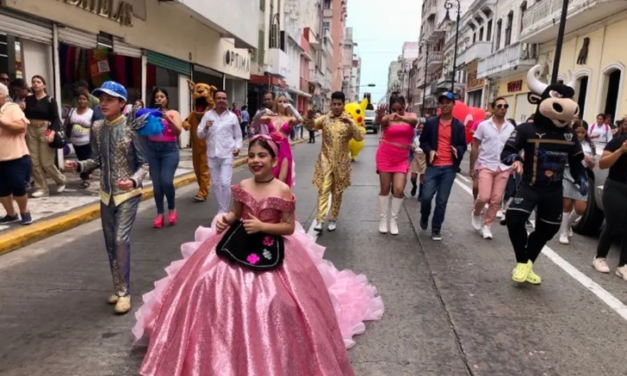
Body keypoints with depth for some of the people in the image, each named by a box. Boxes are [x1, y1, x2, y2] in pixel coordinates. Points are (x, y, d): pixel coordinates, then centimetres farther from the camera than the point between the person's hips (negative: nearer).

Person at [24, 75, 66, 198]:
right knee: (34, 162, 3)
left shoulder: (50, 100, -4)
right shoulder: (28, 99, 7)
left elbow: (56, 119, -10)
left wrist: (53, 132, -21)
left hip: (45, 131, -4)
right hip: (31, 131, 4)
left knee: (46, 162, -3)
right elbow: (25, 115, 10)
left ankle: (61, 180, 23)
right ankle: (41, 188, 14)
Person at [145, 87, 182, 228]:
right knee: (156, 183, 1)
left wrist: (168, 119, -18)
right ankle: (160, 213, 13)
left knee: (166, 181, -12)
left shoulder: (173, 113, 7)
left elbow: (178, 131, -6)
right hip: (152, 150, 2)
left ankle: (172, 209, 13)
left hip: (169, 150, -2)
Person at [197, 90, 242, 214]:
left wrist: (237, 147, -10)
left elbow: (238, 136, 7)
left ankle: (224, 211, 2)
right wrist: (206, 128, -15)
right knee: (215, 184, 10)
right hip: (212, 155, 3)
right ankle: (221, 210, 24)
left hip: (227, 154, -3)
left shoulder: (232, 116, 2)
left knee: (225, 183, -11)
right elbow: (200, 135, 5)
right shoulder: (208, 115, 5)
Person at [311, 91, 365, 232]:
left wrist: (351, 123, -19)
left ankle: (333, 219, 23)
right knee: (323, 189, -8)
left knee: (337, 192, 10)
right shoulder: (324, 119, 1)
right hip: (325, 160, -1)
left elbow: (360, 137, -7)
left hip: (341, 162, 1)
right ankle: (319, 220, -7)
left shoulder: (348, 121, 1)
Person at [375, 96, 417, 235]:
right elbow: (381, 122, -29)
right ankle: (382, 220, 14)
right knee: (385, 189, 4)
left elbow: (414, 121, -23)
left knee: (399, 189, -8)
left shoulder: (410, 116, 2)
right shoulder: (388, 119, -5)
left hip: (402, 159, 2)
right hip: (385, 156, -1)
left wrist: (400, 117, -44)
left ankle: (394, 220, 8)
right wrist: (380, 115, -54)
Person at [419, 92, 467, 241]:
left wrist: (458, 150, -14)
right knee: (426, 196, -7)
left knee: (442, 200, 4)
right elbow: (423, 141, 10)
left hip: (449, 168, 1)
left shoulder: (459, 126, 5)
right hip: (433, 166, 0)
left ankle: (436, 228, 17)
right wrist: (429, 151, -10)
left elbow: (463, 145, 10)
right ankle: (424, 217, 26)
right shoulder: (430, 122, 4)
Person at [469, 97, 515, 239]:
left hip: (503, 168, 3)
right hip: (485, 166, -3)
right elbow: (475, 148, 2)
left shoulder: (511, 128, 5)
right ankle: (476, 213, 19)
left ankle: (486, 225, 18)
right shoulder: (483, 125, -1)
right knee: (484, 197, -13)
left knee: (496, 200, 3)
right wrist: (472, 168, 0)